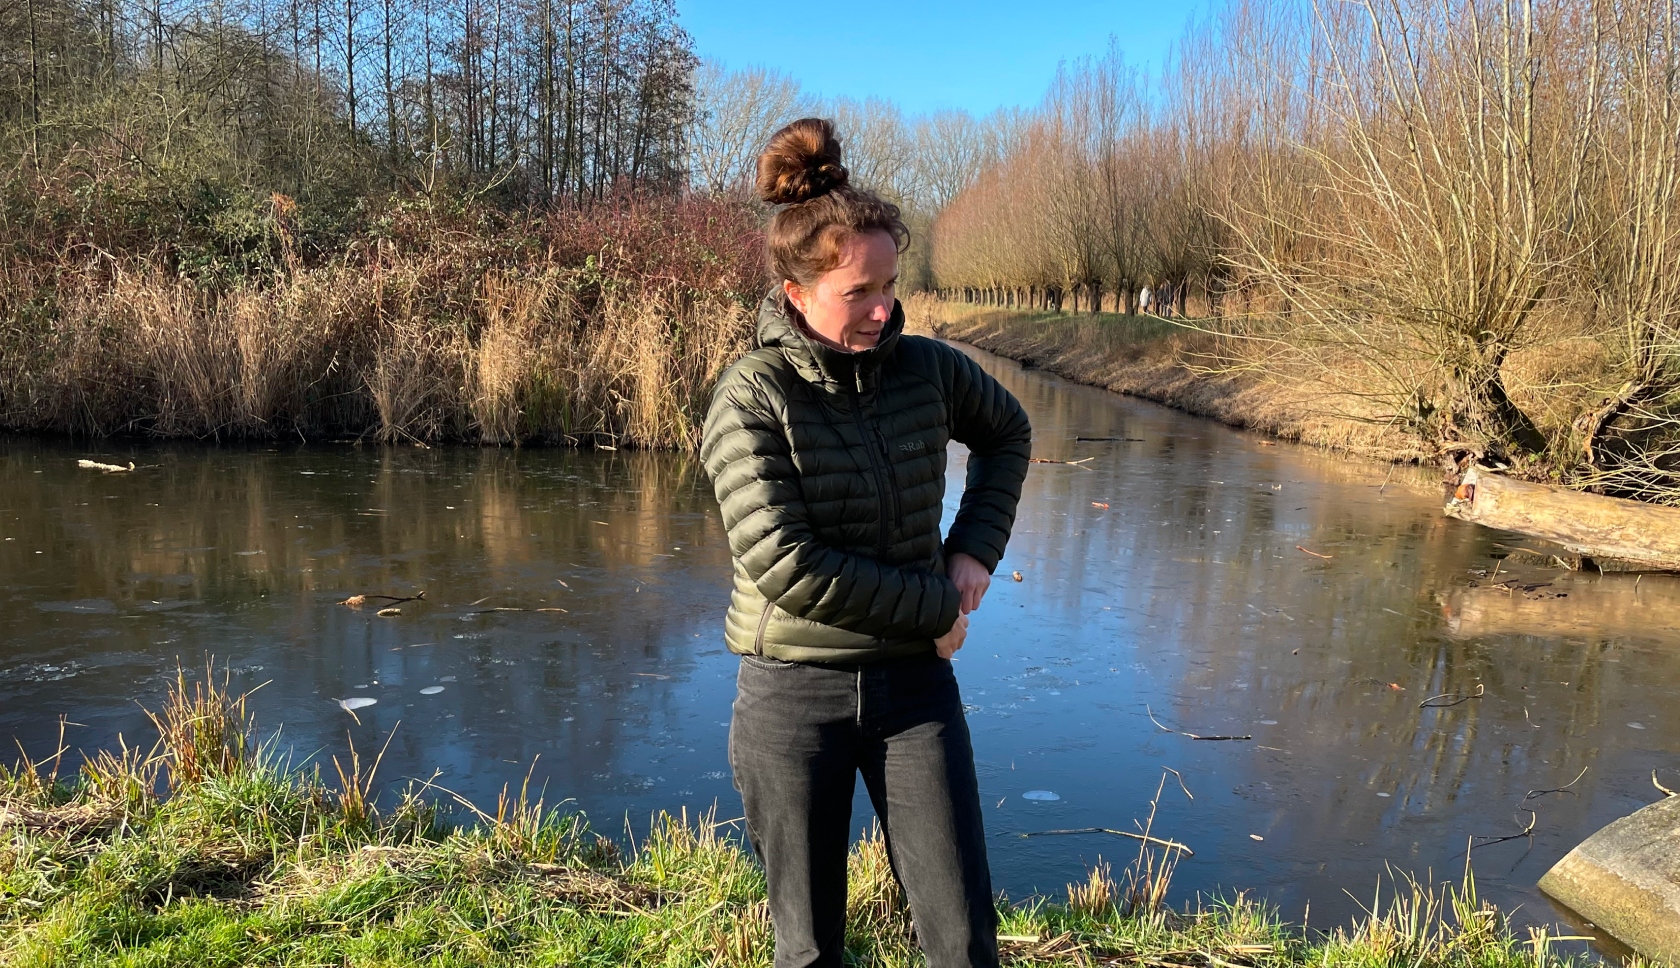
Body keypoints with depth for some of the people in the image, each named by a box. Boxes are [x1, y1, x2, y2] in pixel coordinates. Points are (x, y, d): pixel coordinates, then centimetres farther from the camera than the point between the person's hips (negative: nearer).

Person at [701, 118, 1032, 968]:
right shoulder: (753, 399, -14)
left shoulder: (925, 368, -1)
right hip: (793, 694, -3)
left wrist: (976, 552, 4)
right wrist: (937, 606, -14)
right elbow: (784, 565, -22)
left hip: (913, 684, 3)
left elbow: (1007, 433, 19)